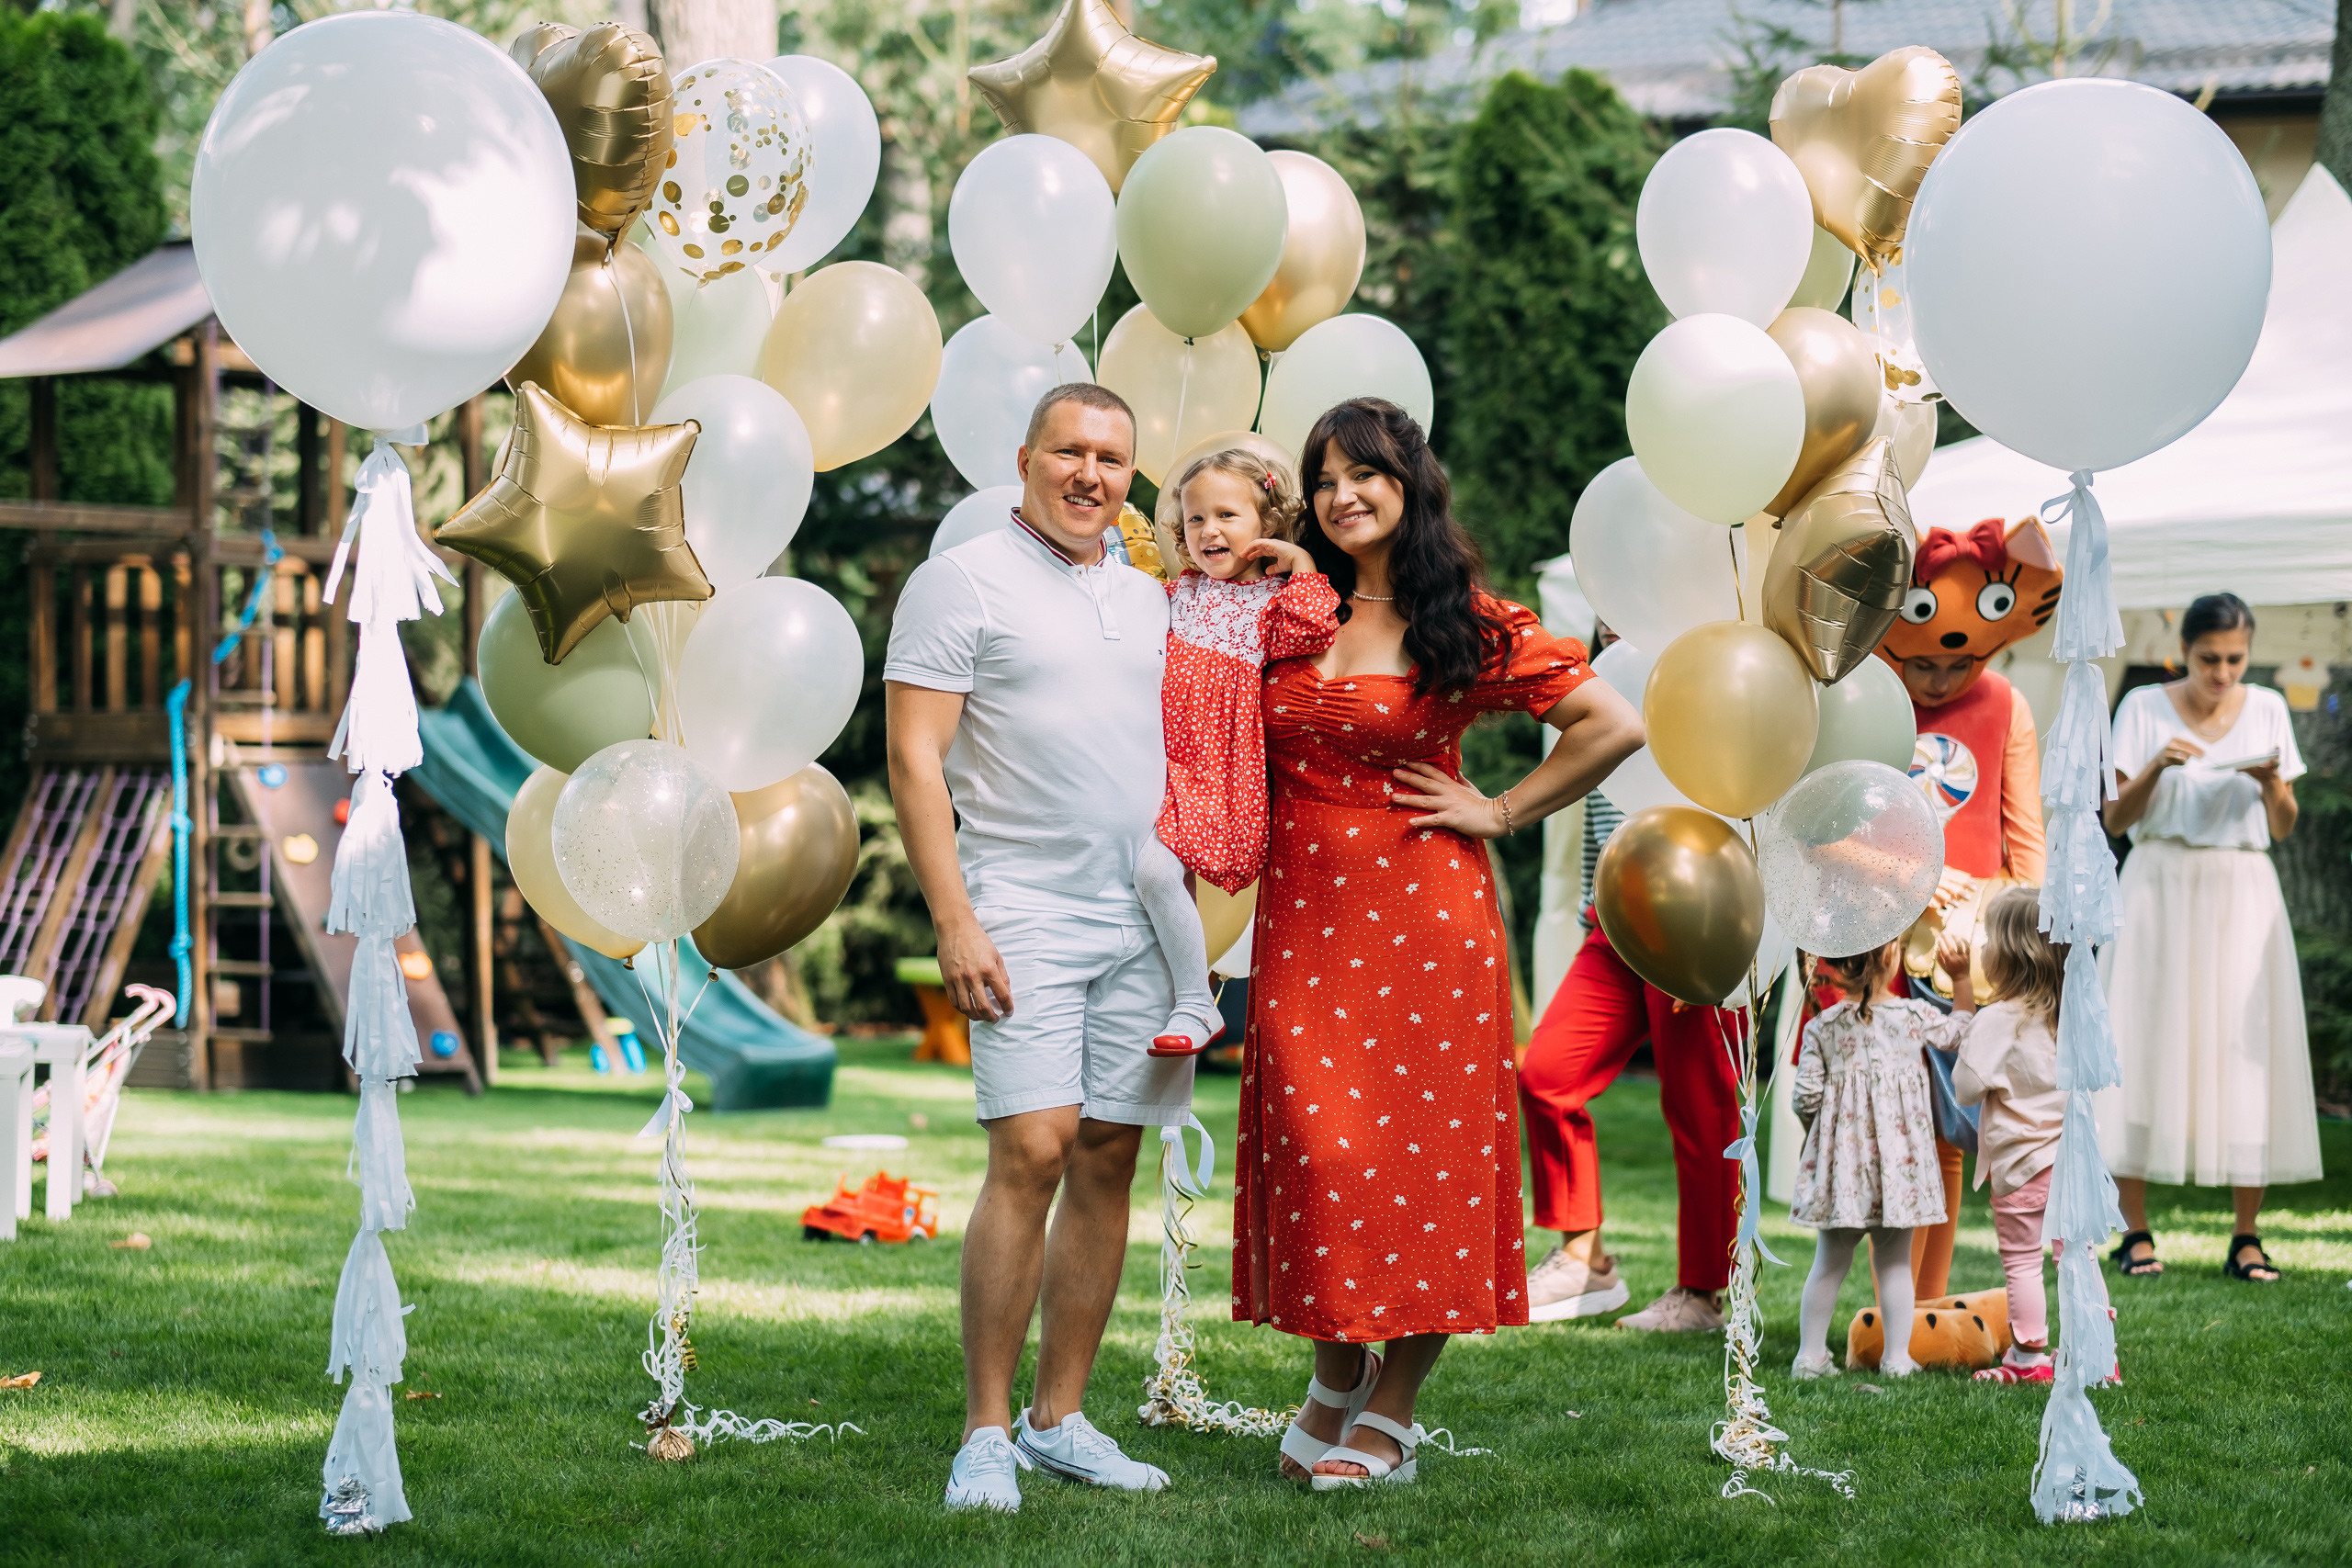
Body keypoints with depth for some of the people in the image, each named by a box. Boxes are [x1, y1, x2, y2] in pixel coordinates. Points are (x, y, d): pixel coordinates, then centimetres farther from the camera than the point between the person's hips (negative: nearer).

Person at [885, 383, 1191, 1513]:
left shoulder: (1148, 601, 17)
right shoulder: (961, 584, -1)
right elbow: (915, 760, -7)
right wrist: (955, 922, -15)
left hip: (1145, 914, 6)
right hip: (1024, 907, -6)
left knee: (1110, 1157, 4)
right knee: (1033, 1149, -14)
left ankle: (1059, 1419, 11)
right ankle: (987, 1434, -8)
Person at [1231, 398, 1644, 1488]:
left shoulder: (1467, 626, -3)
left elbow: (1615, 726, -5)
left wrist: (1500, 814, -4)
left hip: (1423, 915, -3)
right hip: (1304, 915, 3)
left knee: (1423, 1147, -1)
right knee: (1318, 1146, -1)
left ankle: (1392, 1410, 8)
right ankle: (1335, 1372, 18)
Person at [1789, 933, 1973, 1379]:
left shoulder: (1822, 1027, -3)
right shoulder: (1914, 1016, -5)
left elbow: (1806, 1096, -3)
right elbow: (1960, 1030, 15)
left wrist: (1818, 1134, 15)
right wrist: (1960, 979, 23)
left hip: (1841, 1159, 1)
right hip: (1898, 1159, -1)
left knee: (1830, 1261, 10)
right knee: (1895, 1261, 8)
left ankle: (1811, 1355, 12)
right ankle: (1897, 1357, 9)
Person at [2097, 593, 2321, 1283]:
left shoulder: (2266, 709, 9)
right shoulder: (2144, 709, 3)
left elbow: (2284, 828, 9)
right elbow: (2114, 818, 1)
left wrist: (2272, 783, -12)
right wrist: (2156, 767, -15)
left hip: (2241, 892, 1)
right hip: (2160, 888, -1)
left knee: (2247, 1052, -5)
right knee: (2142, 1048, -6)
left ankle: (2247, 1239, -2)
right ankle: (2136, 1233, -1)